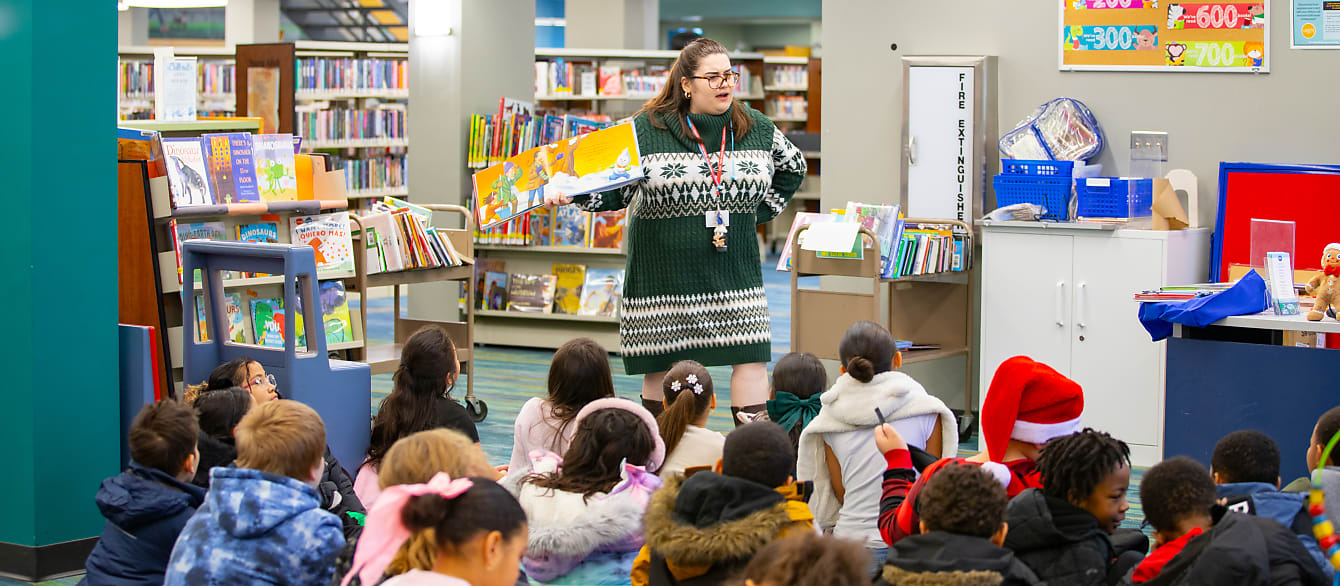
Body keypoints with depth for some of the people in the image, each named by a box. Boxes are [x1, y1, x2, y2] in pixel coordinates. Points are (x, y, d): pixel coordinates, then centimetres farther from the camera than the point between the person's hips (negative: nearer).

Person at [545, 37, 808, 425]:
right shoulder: (647, 129, -4)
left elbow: (793, 166, 23)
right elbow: (614, 191, -1)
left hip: (734, 266, 3)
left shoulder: (757, 128, 5)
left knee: (750, 355, -5)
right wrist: (573, 194, -19)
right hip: (666, 268, -2)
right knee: (662, 366, 2)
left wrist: (762, 212, 14)